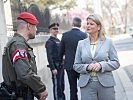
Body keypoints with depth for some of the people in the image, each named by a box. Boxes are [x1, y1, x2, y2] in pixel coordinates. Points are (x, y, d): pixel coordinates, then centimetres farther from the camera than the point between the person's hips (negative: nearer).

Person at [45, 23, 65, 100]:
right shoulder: (49, 42, -8)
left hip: (61, 66, 8)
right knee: (57, 86, -2)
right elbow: (49, 56, -15)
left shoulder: (58, 40, 16)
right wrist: (53, 68, -19)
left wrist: (62, 65, 14)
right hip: (56, 67, -8)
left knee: (62, 85, 14)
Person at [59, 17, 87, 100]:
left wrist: (61, 60, 24)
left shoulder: (65, 35, -1)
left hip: (69, 65, 2)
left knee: (73, 88, 8)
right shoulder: (84, 35, -8)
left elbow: (61, 50, 7)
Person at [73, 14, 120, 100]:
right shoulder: (81, 43, 9)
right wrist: (87, 67, -11)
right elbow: (76, 66, 9)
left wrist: (101, 65, -13)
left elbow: (116, 63, 3)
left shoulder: (108, 42, 4)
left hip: (105, 84, -1)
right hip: (86, 85, 1)